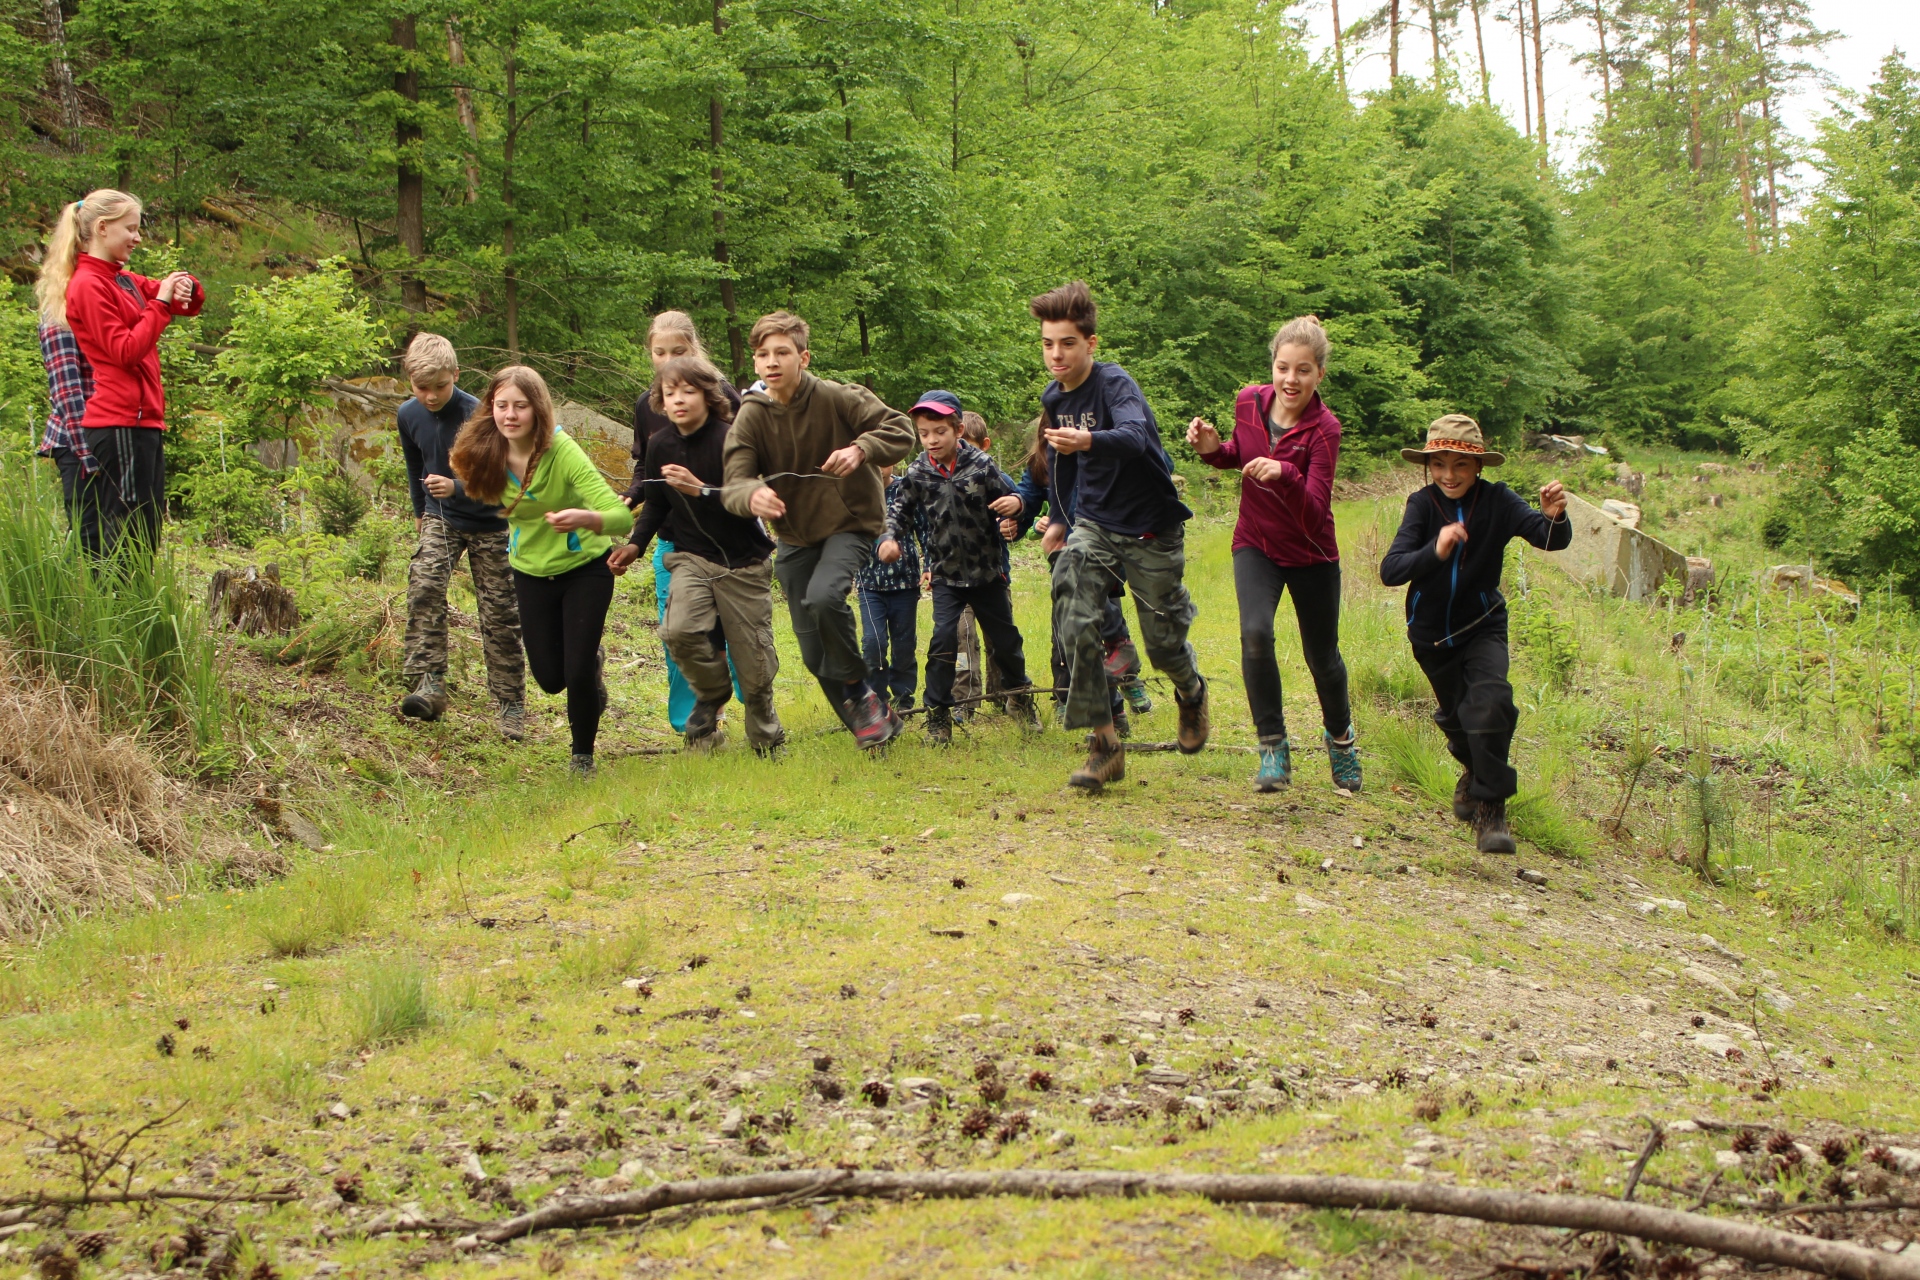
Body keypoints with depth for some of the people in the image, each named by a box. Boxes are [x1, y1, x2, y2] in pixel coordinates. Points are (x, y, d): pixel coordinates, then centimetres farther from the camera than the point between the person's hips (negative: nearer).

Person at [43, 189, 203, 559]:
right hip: (120, 422, -9)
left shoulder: (124, 281, 17)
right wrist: (160, 303, -11)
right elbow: (126, 351, -16)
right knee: (128, 532, -11)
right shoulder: (88, 285, -8)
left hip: (142, 421, 9)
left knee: (147, 535, 8)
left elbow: (192, 306, 19)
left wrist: (186, 288, -3)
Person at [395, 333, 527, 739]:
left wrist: (456, 488, -42)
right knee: (424, 586, -22)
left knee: (500, 614, 0)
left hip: (489, 524, -4)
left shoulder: (478, 416, -26)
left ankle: (510, 705, 9)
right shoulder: (408, 415, -8)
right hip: (441, 519, 4)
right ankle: (429, 685, -26)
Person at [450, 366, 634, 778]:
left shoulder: (563, 453, -29)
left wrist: (585, 518, -56)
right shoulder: (490, 456, -14)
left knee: (577, 674, -10)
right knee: (550, 678, 7)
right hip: (531, 572, 4)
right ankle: (592, 662, 44)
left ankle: (583, 757, 17)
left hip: (584, 568, -4)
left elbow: (622, 517, -40)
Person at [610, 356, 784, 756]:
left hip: (742, 561, -3)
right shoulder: (660, 445, 0)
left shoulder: (729, 440, -17)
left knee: (753, 662, 1)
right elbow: (656, 504, 15)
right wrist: (635, 545, 3)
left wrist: (701, 490, -31)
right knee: (679, 630, -24)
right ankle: (712, 696, 5)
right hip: (692, 557, 3)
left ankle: (766, 741, 25)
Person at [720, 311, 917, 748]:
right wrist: (753, 495, -42)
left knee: (823, 597, -32)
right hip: (794, 536, 4)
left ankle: (861, 690, -12)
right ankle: (869, 717, 23)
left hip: (849, 523, -4)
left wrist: (861, 449, -35)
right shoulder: (750, 418, -8)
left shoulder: (837, 398, -13)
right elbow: (733, 485, -17)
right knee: (814, 654, 3)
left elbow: (901, 430, -15)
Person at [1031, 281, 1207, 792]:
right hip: (1094, 525, 5)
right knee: (1075, 626, -16)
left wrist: (1089, 440, -62)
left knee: (1163, 642, 4)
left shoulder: (1115, 384, -20)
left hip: (1152, 529, -5)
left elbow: (1136, 436, -43)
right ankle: (1104, 745, -8)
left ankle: (1192, 692, 41)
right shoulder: (1054, 398, 1)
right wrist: (1061, 518, 30)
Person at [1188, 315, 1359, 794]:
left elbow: (1314, 515, -30)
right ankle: (1272, 748, -8)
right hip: (1256, 544, 2)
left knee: (1321, 654, 10)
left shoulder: (1324, 429, -22)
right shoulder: (1249, 403, -10)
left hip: (1311, 555, -2)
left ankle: (1339, 735, 41)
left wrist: (1284, 475, -47)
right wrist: (1214, 449, -9)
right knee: (1254, 632, -22)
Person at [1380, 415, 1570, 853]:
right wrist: (1435, 552, -44)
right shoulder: (1423, 504, -16)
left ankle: (1490, 807, -13)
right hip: (1431, 631, 2)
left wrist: (1554, 518, -53)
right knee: (1456, 714, 19)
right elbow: (1390, 571, -27)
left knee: (1489, 702, -25)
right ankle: (1477, 771, 52)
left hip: (1482, 626, -2)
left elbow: (1550, 540, -30)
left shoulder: (1497, 502, -18)